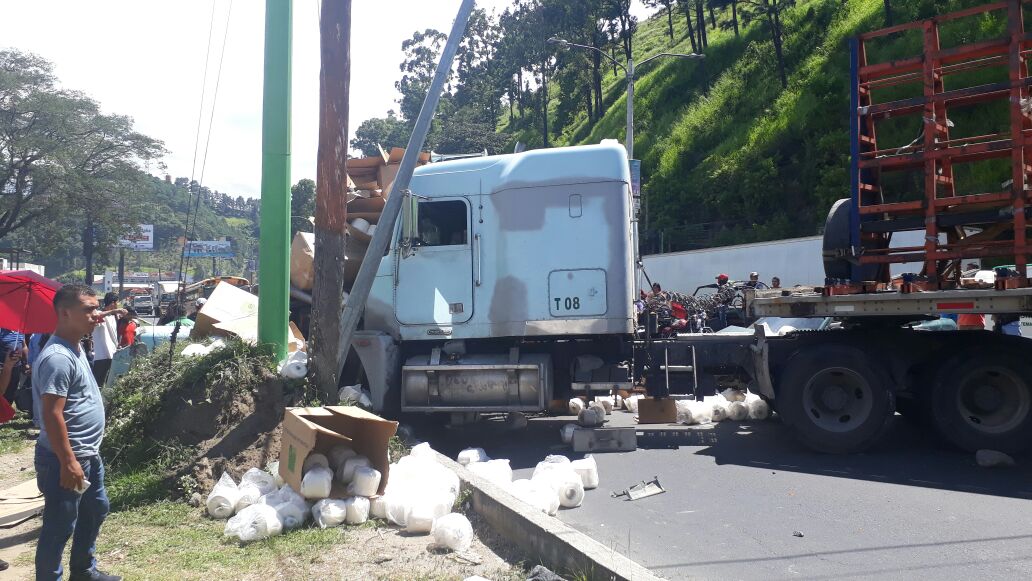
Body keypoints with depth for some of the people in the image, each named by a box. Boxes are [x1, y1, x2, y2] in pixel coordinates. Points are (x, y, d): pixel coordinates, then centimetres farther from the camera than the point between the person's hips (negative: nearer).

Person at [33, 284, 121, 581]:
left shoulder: (75, 348, 6)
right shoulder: (58, 357, -24)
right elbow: (51, 414, -27)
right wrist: (68, 462, -26)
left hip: (89, 455, 11)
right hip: (66, 459, -11)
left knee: (95, 510, 24)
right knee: (60, 526, 2)